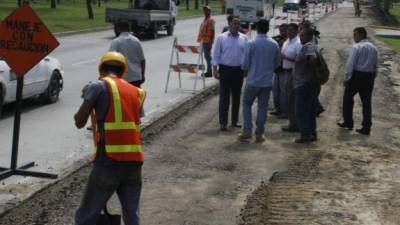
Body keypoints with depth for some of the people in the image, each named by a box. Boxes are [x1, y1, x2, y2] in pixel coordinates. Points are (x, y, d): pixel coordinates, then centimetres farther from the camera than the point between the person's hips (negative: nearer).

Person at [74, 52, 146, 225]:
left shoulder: (99, 86, 0)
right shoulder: (135, 92, 16)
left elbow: (79, 122, -2)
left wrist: (88, 97, 15)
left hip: (109, 161, -5)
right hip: (134, 161, 5)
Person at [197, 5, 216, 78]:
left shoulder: (211, 20, -11)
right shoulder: (205, 19, 17)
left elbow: (212, 31, -16)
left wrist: (211, 41, -20)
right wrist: (200, 38, 19)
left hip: (208, 41, -9)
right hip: (204, 40, 9)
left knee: (208, 56, -6)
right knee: (206, 56, 12)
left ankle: (209, 72, -2)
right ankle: (208, 71, 19)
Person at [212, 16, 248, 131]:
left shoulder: (244, 38, 6)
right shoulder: (221, 37, -1)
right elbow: (216, 54, -1)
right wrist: (215, 68, -8)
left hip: (239, 70, 3)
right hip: (225, 69, -3)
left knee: (236, 97, 11)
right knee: (224, 97, -1)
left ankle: (235, 121, 22)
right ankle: (223, 122, 4)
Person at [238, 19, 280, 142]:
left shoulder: (251, 44, -13)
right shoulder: (274, 44, -1)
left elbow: (245, 64, -9)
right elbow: (277, 63, 8)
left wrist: (246, 72, 12)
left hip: (253, 80, -3)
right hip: (267, 81, 3)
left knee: (246, 104, 12)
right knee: (262, 107, 11)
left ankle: (247, 131, 4)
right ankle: (259, 133, 13)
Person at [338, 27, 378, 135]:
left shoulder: (357, 47, -12)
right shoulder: (373, 48, 10)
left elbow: (350, 64, -15)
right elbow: (376, 65, 12)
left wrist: (346, 78, -10)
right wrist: (372, 78, 18)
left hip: (357, 75, -6)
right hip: (369, 76, 6)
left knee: (348, 98, 14)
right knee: (366, 102, 8)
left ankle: (348, 122, 20)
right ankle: (366, 128, 8)